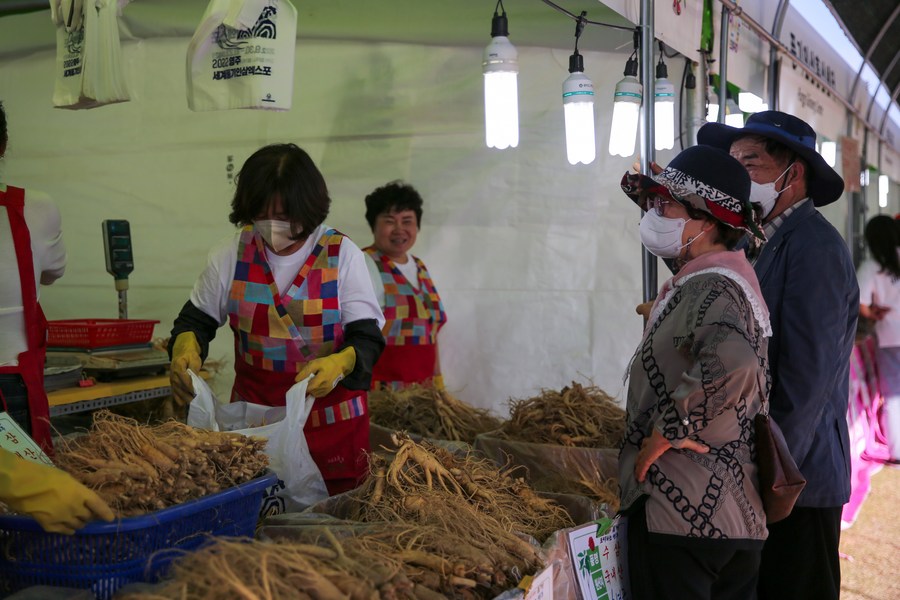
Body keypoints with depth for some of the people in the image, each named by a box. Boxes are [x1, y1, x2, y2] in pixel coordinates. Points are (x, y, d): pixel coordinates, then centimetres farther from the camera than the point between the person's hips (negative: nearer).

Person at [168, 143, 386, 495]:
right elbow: (198, 318, 10)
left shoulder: (342, 254, -6)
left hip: (332, 422, -1)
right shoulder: (233, 253, 0)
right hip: (253, 413, 2)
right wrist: (185, 345, -13)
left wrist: (342, 363, -29)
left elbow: (367, 336, -8)